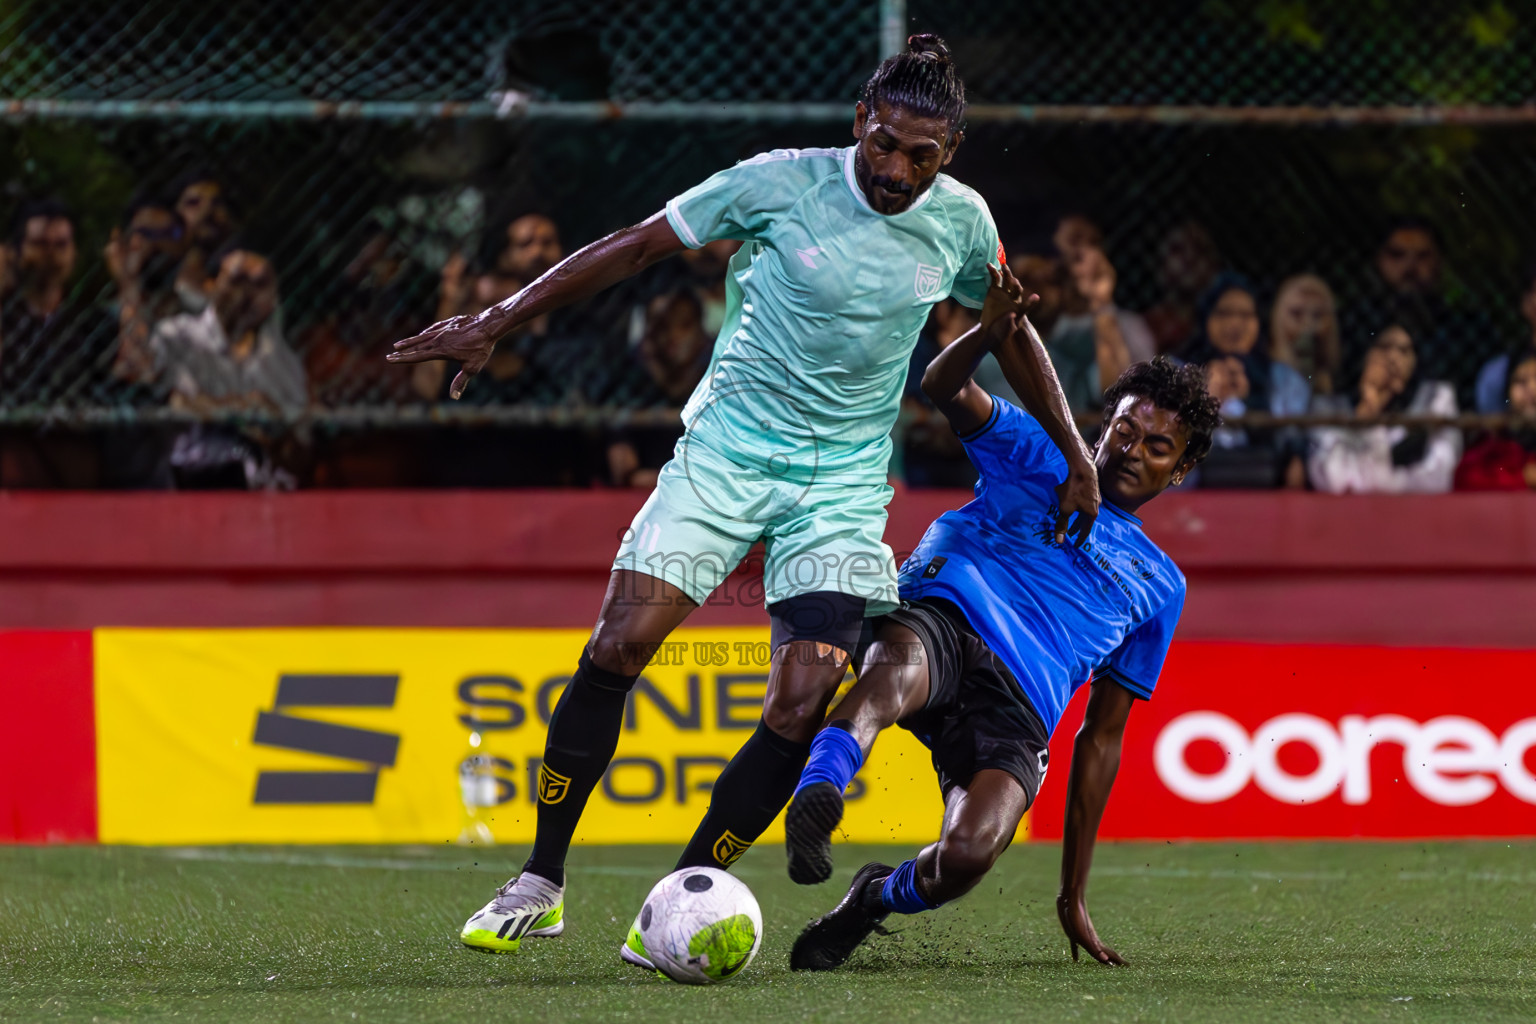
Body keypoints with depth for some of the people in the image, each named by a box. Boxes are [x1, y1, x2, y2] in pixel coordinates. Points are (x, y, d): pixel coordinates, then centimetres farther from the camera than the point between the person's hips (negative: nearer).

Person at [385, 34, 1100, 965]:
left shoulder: (961, 222, -1)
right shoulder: (781, 183, -10)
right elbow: (637, 248, -2)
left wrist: (1075, 453, 20)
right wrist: (497, 323, -4)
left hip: (846, 482, 1)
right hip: (727, 448, -1)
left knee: (804, 706, -15)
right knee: (618, 646, -15)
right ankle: (540, 885, -1)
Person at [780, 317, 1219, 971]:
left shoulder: (1158, 585, 31)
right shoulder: (1036, 456, 28)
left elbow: (1103, 734, 29)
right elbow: (946, 387, 11)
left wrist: (1074, 893, 23)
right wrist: (996, 329, -12)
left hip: (1019, 710, 1)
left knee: (967, 855, -30)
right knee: (899, 669, -42)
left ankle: (879, 897, 2)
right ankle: (818, 789, -69)